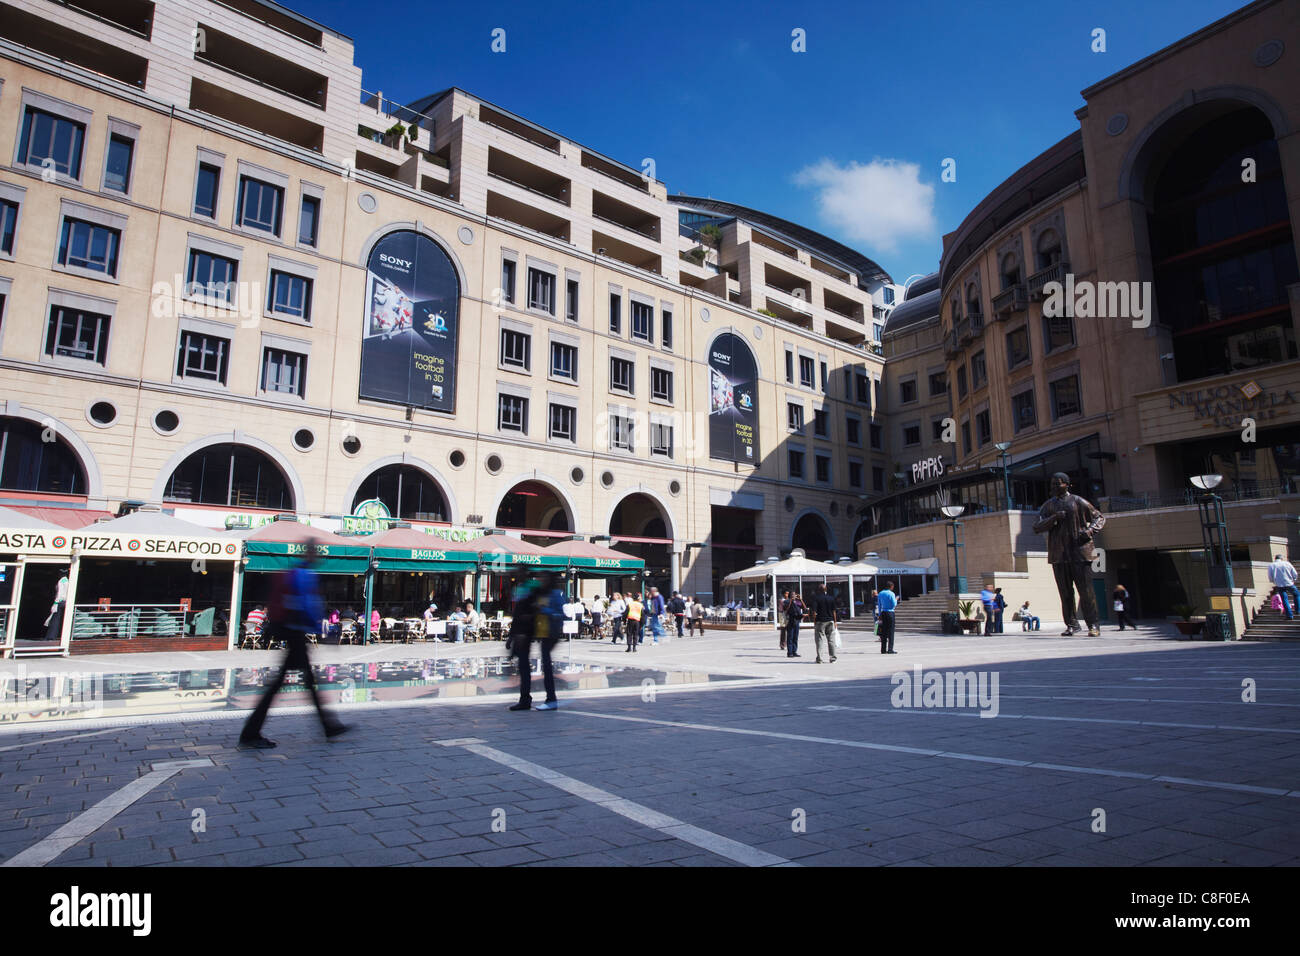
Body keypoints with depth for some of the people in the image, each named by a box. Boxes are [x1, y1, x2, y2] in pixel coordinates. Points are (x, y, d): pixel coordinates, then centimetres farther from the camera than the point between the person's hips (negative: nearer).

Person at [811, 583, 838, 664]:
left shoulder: (816, 599, -6)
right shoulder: (831, 598, 5)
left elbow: (814, 612, -10)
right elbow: (834, 612, 6)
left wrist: (814, 622, -4)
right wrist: (835, 622, 12)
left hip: (820, 621, -3)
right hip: (830, 621, 3)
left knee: (819, 640, 1)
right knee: (830, 640, 9)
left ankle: (819, 659, -1)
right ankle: (833, 658, 11)